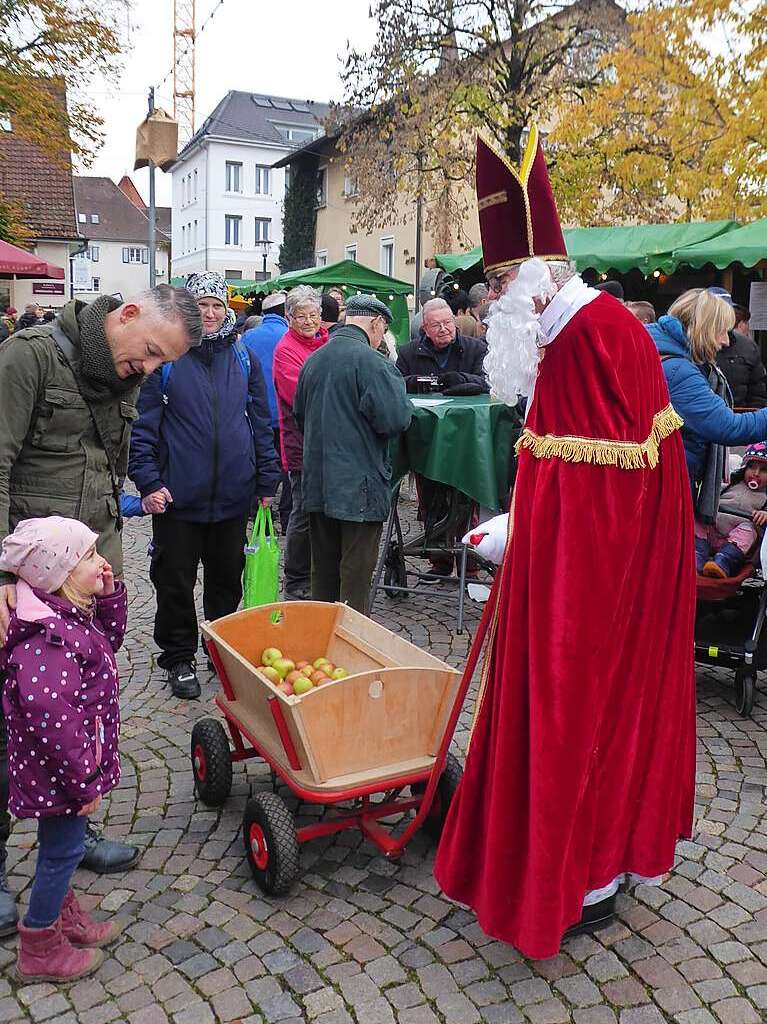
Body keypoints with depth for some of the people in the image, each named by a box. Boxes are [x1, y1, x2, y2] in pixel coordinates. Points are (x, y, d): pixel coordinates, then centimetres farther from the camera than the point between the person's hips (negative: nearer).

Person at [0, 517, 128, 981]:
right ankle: (40, 950, 28)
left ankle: (63, 912, 47)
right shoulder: (49, 635, -31)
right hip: (57, 768, -9)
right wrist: (83, 781, -27)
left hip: (75, 757, 9)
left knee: (64, 846, 26)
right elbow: (50, 715, -36)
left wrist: (109, 595, 1)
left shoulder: (68, 612, 0)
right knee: (63, 850, 9)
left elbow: (109, 640, 18)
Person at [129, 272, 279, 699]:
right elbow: (143, 424, -4)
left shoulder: (243, 358, 7)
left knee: (227, 579, 15)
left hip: (233, 496, 3)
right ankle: (179, 658, 24)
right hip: (178, 496, -3)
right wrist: (148, 481, -11)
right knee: (175, 582, 7)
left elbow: (261, 423, 10)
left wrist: (267, 481, 7)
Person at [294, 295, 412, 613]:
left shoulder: (313, 359, 10)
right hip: (359, 486, -7)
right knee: (356, 575, 1)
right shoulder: (370, 361, -14)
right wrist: (397, 390, 0)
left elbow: (300, 414, 20)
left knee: (323, 571, 17)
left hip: (317, 483, 7)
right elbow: (395, 419, -19)